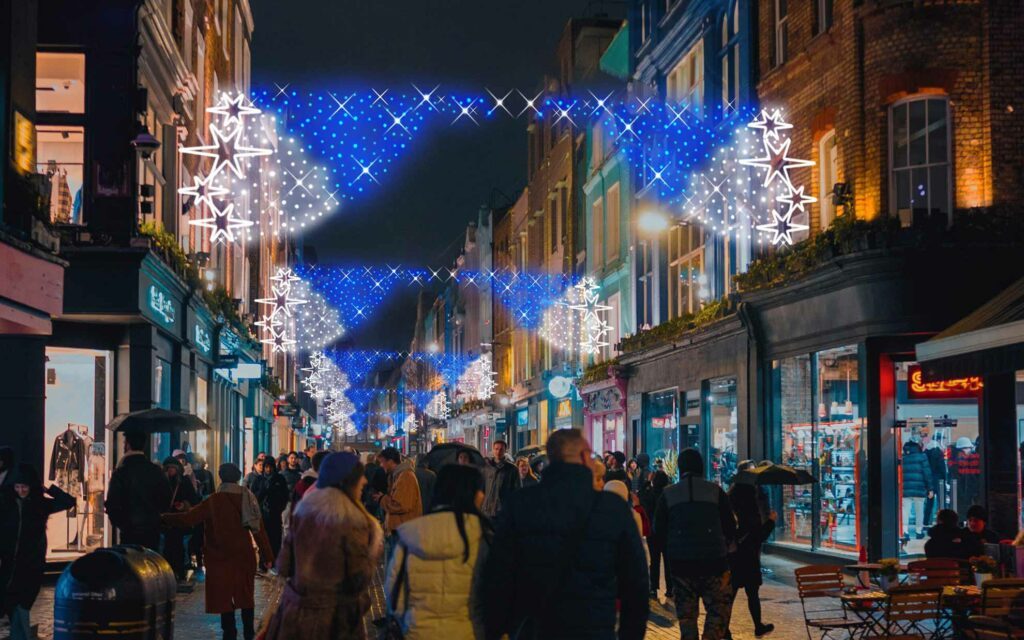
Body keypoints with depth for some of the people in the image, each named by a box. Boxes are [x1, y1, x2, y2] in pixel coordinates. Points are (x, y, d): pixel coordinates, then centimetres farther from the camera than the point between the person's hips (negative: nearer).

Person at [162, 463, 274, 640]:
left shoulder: (214, 501, -12)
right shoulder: (248, 498, -1)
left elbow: (187, 518, -18)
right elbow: (259, 529, 0)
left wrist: (162, 518, -7)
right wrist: (267, 556, 4)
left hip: (222, 559, -4)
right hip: (245, 557, 4)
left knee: (224, 597, 4)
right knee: (246, 596, 15)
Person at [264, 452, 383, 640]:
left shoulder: (301, 514, -1)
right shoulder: (353, 523, -16)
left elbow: (284, 567, 1)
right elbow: (360, 581, -16)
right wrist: (374, 553, -1)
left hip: (294, 613, 4)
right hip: (335, 620, -4)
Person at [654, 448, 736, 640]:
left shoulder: (668, 494, 2)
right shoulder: (715, 491, -1)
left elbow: (659, 531, 3)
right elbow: (730, 527, 2)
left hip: (681, 563, 2)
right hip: (714, 560, -2)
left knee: (686, 612, 10)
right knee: (719, 606, 4)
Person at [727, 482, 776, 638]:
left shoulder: (730, 509, 0)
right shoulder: (751, 512, -16)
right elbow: (760, 536, -13)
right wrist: (771, 520, 0)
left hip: (731, 559, 5)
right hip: (748, 558, -5)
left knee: (730, 593, 8)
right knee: (753, 594, 9)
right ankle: (759, 627, 21)